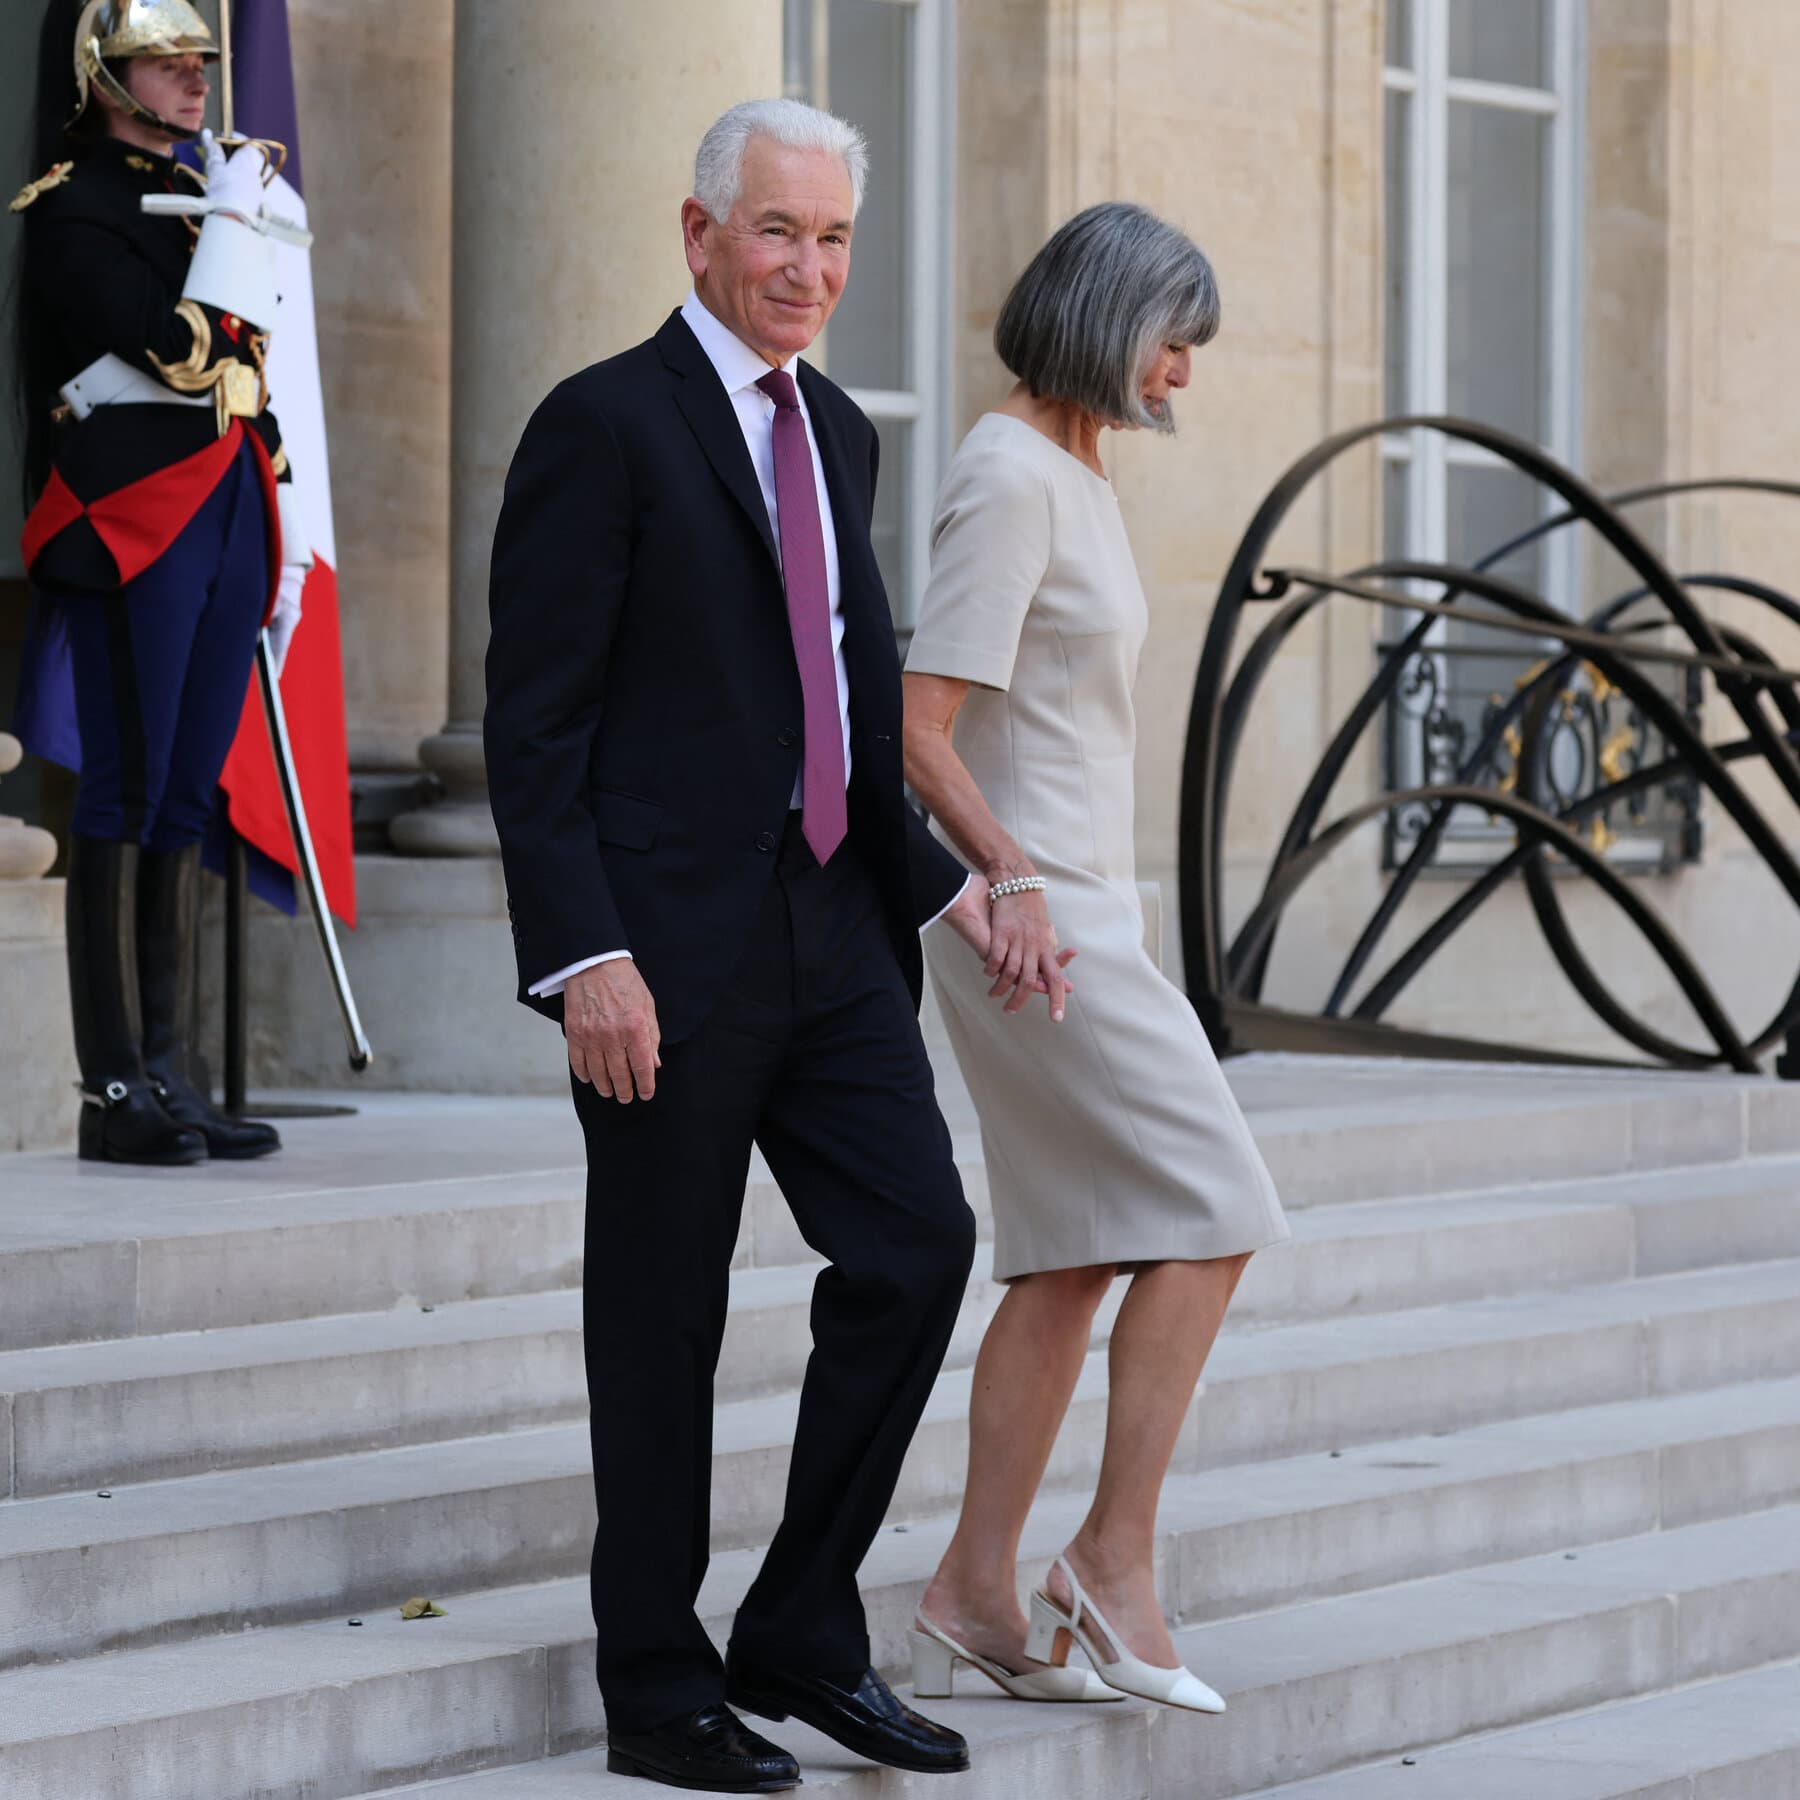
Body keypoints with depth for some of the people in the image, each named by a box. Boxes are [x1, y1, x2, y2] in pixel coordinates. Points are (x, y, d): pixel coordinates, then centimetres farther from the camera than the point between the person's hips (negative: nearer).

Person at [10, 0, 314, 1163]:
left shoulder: (204, 195, 19)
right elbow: (179, 350, -18)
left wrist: (284, 531, 19)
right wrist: (233, 223, -10)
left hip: (227, 518, 8)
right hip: (132, 529, -8)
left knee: (189, 797, 7)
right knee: (128, 794, -7)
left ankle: (168, 1074, 9)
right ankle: (114, 1092, -6)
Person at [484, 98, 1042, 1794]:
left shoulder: (837, 432, 16)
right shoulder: (606, 427, -8)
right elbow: (533, 722, -12)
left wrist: (937, 882, 11)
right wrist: (584, 957, -19)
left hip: (831, 934, 7)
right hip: (670, 947, -7)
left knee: (915, 1243, -2)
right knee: (661, 1317, 1)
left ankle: (802, 1637, 11)